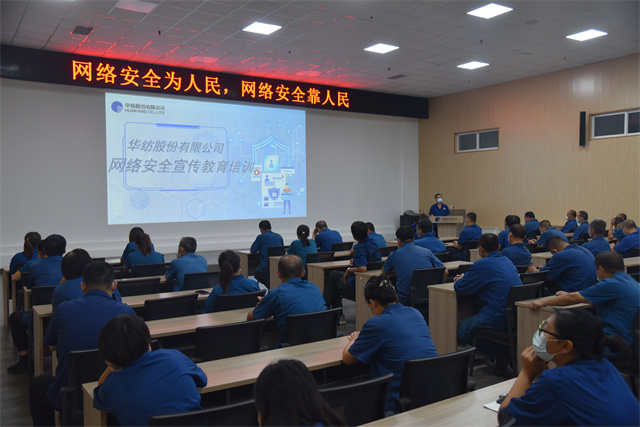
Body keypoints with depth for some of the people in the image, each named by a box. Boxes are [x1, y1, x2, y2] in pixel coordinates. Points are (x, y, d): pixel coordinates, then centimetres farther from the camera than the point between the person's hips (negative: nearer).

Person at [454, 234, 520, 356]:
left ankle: (500, 355, 4)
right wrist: (465, 279, 29)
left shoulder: (482, 265, -12)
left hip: (498, 320, -9)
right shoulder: (507, 261, 14)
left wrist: (459, 281, 19)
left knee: (461, 329, 8)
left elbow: (459, 289, -4)